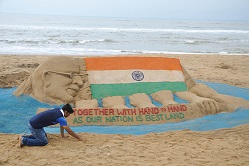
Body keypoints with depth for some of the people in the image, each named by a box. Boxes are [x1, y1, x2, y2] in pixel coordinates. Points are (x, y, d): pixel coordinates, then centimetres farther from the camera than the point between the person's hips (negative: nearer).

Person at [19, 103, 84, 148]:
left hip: (33, 122, 10)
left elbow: (62, 124, 20)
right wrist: (79, 138, -8)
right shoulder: (60, 117, -20)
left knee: (44, 136, 25)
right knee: (44, 142, -9)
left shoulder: (59, 110, 6)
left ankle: (24, 137, 21)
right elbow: (69, 131, -16)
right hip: (34, 126, -10)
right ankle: (24, 140, -7)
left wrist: (62, 135, 23)